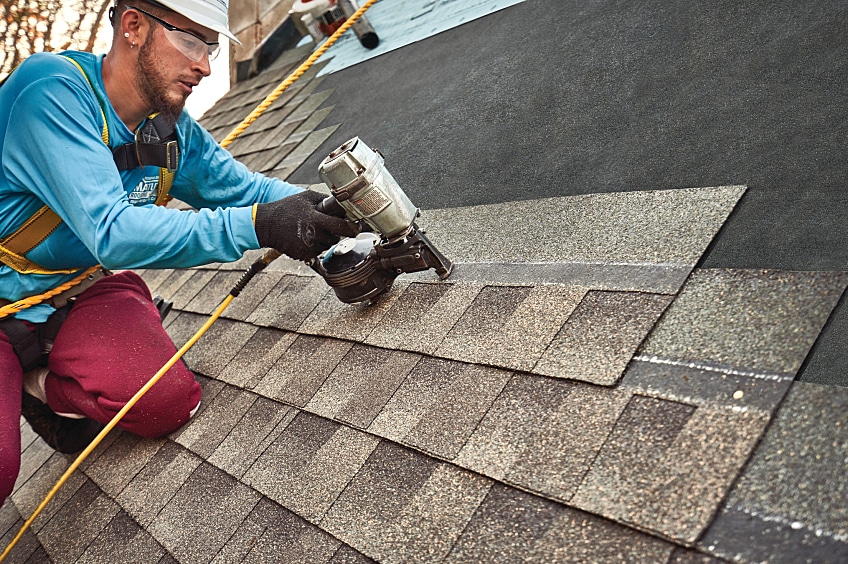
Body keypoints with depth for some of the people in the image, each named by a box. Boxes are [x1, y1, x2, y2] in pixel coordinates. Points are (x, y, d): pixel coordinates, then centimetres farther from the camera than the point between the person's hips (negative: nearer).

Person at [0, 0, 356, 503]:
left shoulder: (171, 126, -2)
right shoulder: (54, 93, -26)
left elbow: (245, 188, 3)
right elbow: (111, 233, -33)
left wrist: (324, 214, -16)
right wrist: (257, 225, -39)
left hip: (81, 291, 6)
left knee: (169, 403, -19)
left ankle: (40, 386, 9)